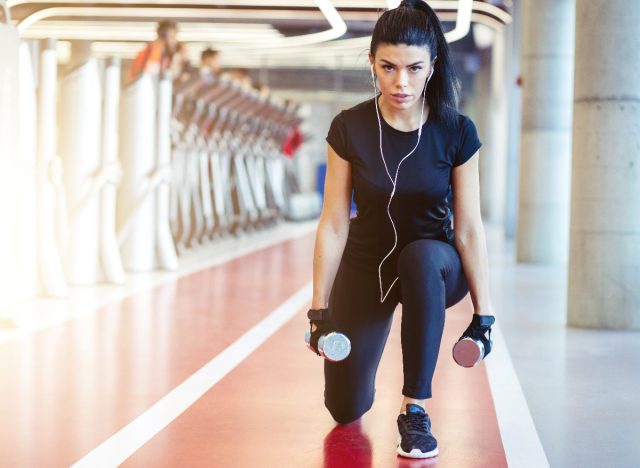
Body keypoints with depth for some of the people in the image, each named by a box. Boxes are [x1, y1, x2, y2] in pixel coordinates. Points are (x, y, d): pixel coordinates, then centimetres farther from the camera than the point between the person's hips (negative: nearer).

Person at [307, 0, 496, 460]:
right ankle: (361, 356, 36)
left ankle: (415, 410, -26)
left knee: (419, 257, -40)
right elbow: (334, 224, -11)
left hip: (434, 264, -1)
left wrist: (484, 311, -13)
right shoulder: (349, 129, -16)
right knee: (345, 410, -4)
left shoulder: (457, 133, -17)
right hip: (365, 265, 1)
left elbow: (469, 229, -12)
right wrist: (321, 307, -11)